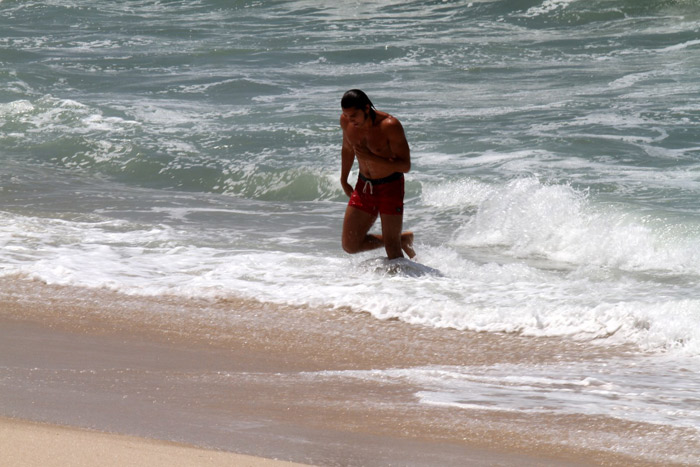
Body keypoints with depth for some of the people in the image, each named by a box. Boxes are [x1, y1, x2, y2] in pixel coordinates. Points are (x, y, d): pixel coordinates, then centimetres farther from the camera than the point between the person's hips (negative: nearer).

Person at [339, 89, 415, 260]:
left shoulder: (390, 126, -25)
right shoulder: (346, 121, -8)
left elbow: (405, 166, -22)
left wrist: (371, 158, -32)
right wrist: (344, 181, 21)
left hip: (390, 187, -6)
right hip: (364, 186, 6)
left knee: (391, 247, -9)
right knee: (350, 245, 4)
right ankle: (403, 239, 23)